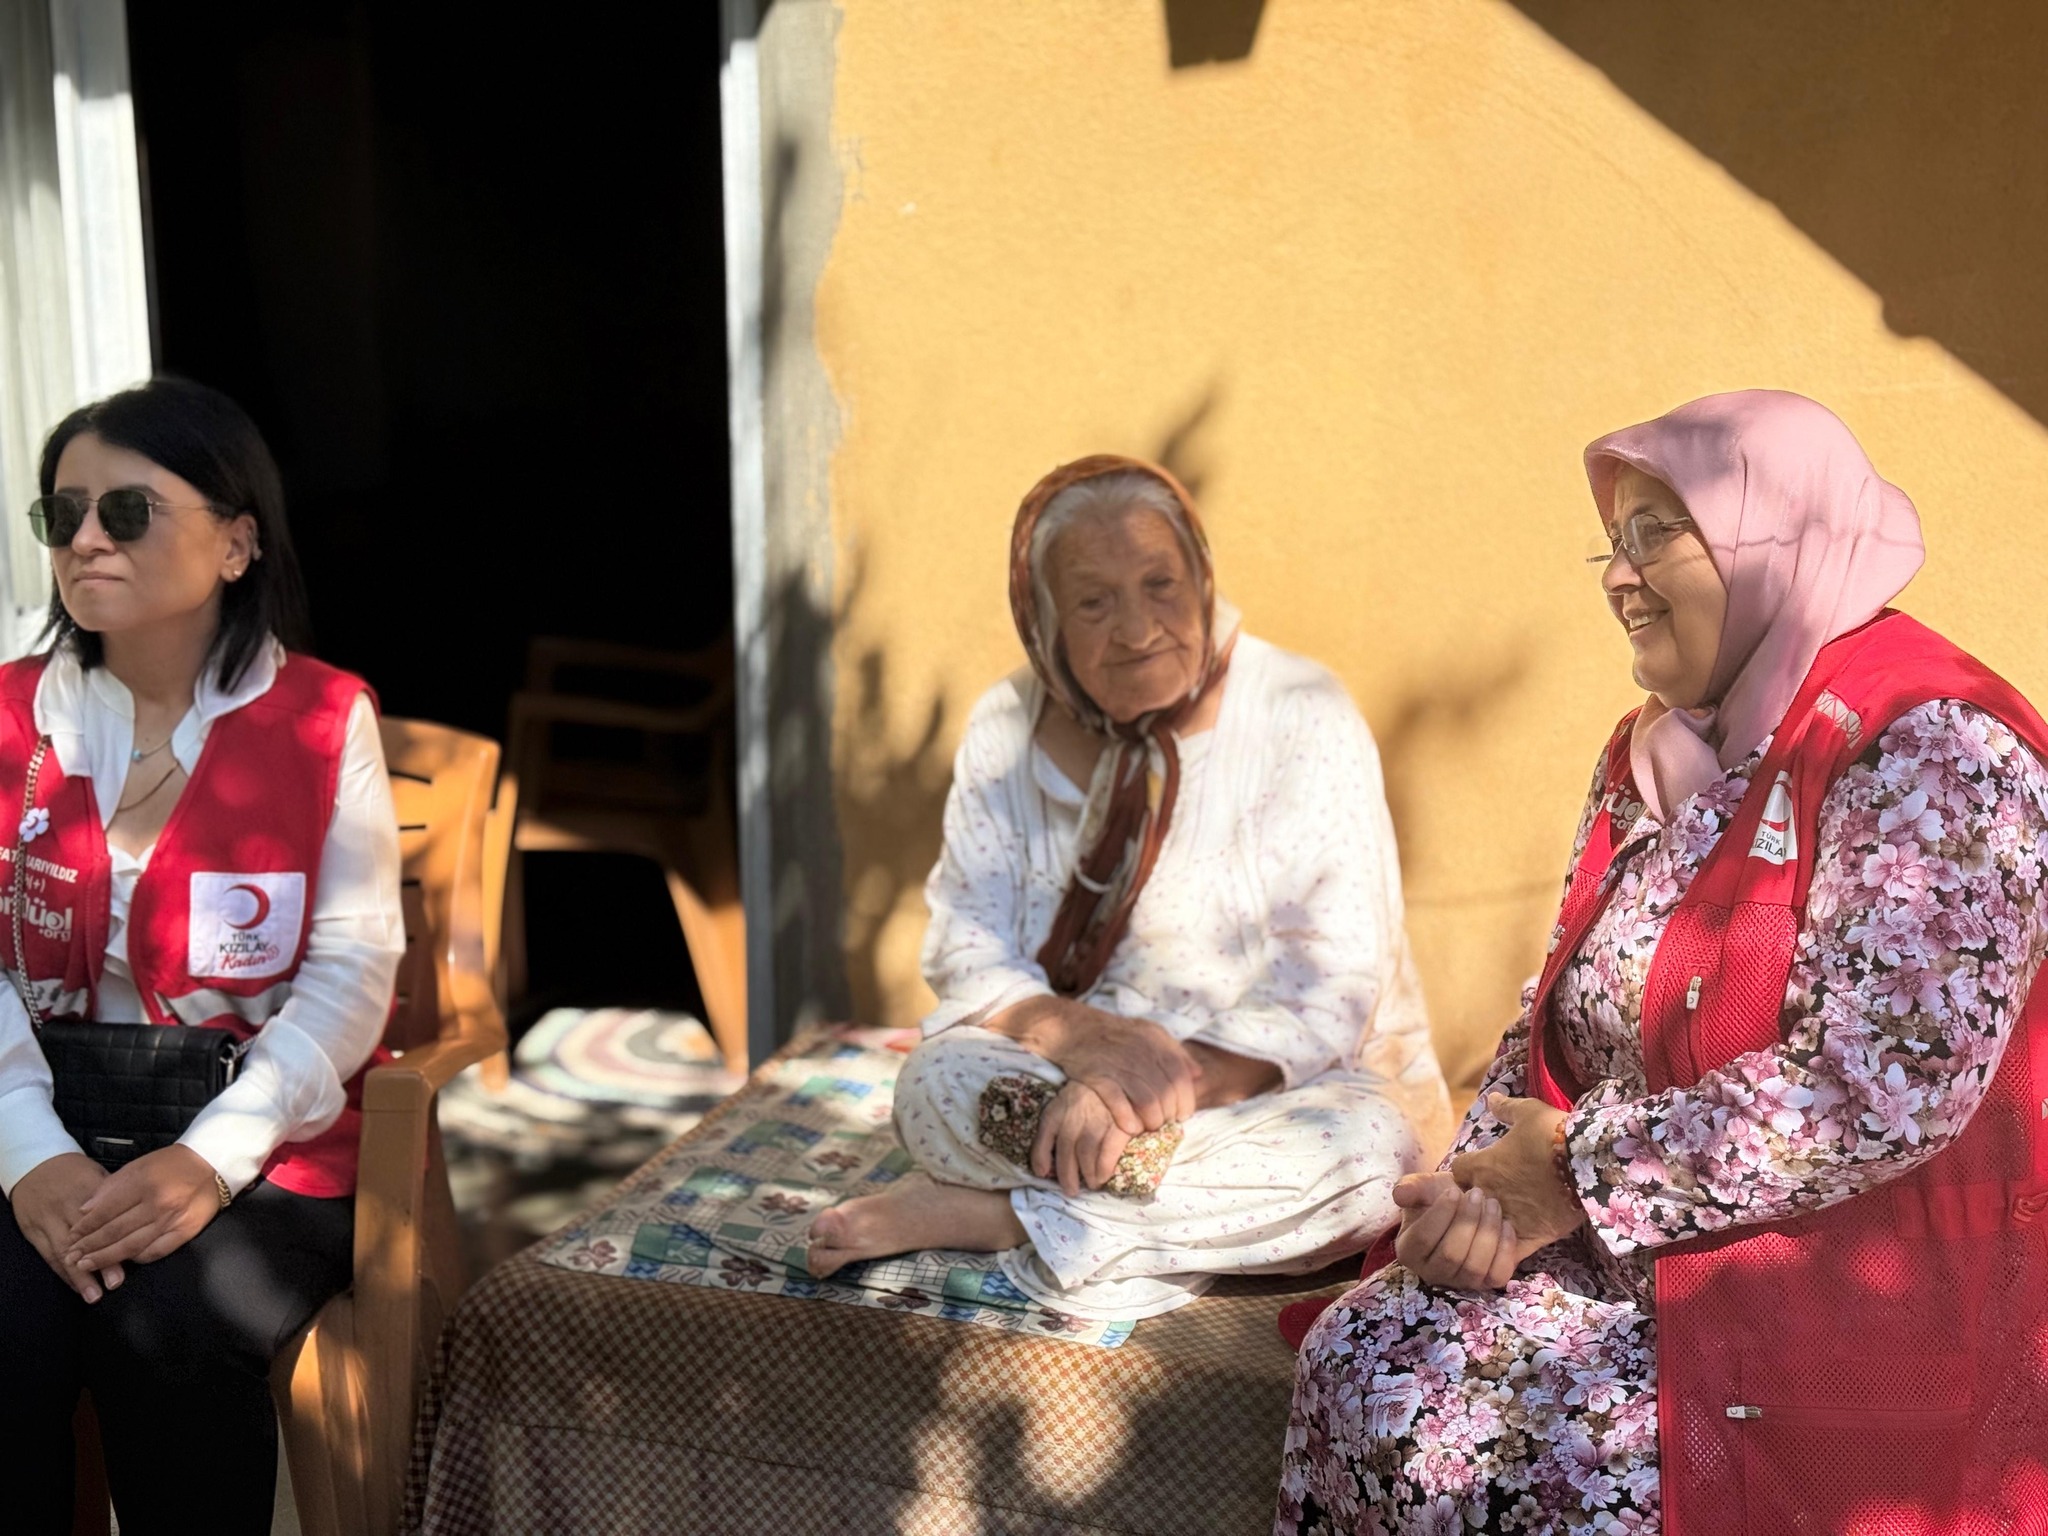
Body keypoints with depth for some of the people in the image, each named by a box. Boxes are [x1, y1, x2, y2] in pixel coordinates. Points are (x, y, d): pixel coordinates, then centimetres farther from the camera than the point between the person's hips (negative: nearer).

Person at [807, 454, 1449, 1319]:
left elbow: (1331, 998, -15)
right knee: (937, 1081, -26)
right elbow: (968, 953, -3)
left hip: (1278, 1087, -1)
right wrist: (1078, 1038, -25)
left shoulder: (1302, 719, -10)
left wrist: (1176, 1081, -30)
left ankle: (980, 1214, -26)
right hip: (1071, 1086, 1)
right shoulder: (1008, 733, 1)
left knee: (1364, 1145, -35)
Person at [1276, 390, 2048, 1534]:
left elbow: (1879, 1093, -24)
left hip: (1859, 1308, -7)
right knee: (1359, 1358, -13)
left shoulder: (1928, 751, -15)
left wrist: (1584, 1165, -16)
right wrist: (1487, 1189, -5)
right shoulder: (1655, 757, 13)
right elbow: (1557, 1022, 15)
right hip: (1628, 1259, 8)